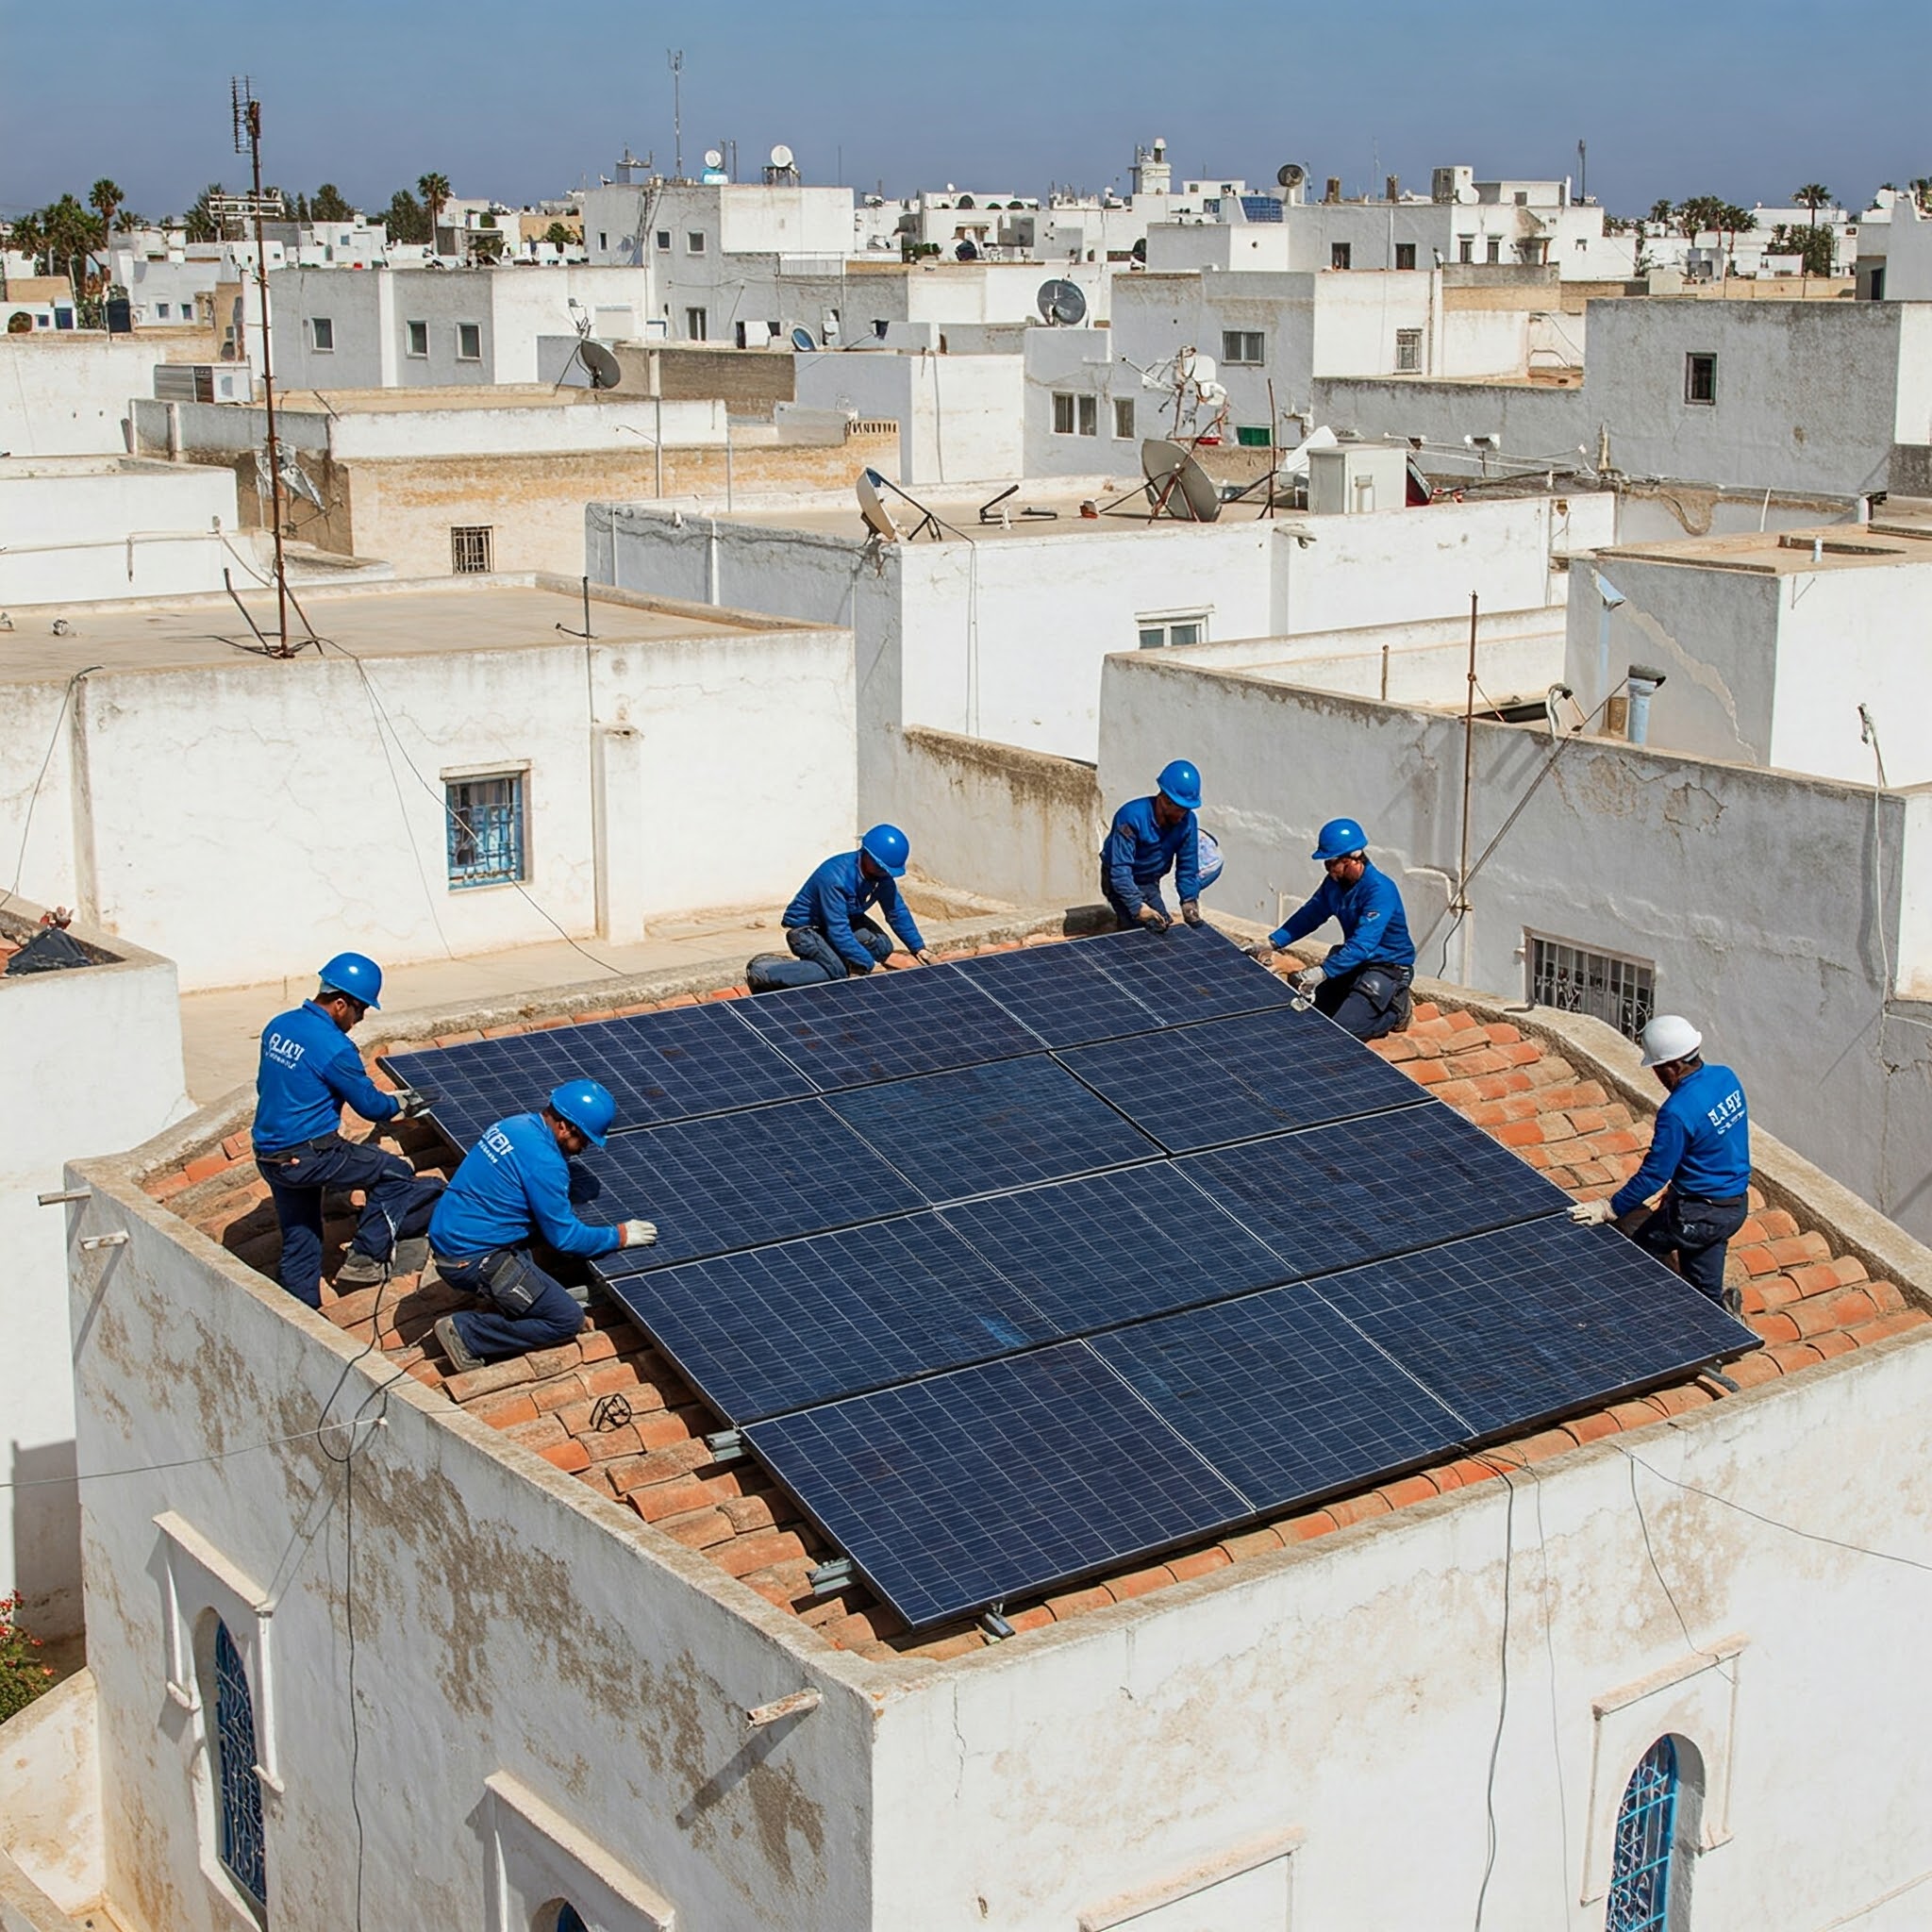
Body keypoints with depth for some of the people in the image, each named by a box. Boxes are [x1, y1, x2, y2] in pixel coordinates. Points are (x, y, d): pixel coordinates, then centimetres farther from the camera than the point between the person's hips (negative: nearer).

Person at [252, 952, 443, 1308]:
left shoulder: (278, 1026, 5)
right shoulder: (334, 1048, -19)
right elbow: (369, 1105, -7)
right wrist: (400, 1105, 14)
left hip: (267, 1155, 8)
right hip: (307, 1156, -8)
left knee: (299, 1240, 18)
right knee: (395, 1174, 4)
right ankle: (366, 1259, 6)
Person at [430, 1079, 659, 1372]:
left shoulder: (516, 1125, 6)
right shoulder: (543, 1161, -20)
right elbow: (565, 1238, -12)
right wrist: (620, 1236, 1)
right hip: (472, 1260, -9)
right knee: (567, 1319, -3)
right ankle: (465, 1332, -5)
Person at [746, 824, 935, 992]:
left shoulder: (882, 876, -12)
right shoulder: (835, 877, -35)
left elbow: (898, 912, 1)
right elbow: (838, 930, -35)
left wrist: (918, 948, -5)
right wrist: (868, 963, -33)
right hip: (805, 927, -8)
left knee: (882, 947, -13)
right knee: (837, 971, -30)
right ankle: (762, 973, -25)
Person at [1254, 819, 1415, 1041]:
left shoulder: (1380, 890, -28)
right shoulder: (1335, 883, -3)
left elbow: (1362, 944, -35)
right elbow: (1309, 915, 10)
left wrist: (1323, 972, -43)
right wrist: (1272, 943, -1)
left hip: (1389, 966, -8)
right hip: (1355, 961, 8)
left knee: (1340, 1030, -17)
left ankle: (1395, 1010, 5)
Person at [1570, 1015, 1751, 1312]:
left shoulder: (1677, 1112, -28)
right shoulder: (1726, 1078, -4)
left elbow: (1654, 1174, -22)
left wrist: (1610, 1209, -13)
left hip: (1698, 1214, -9)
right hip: (1737, 1205, 9)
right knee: (1706, 1290, 19)